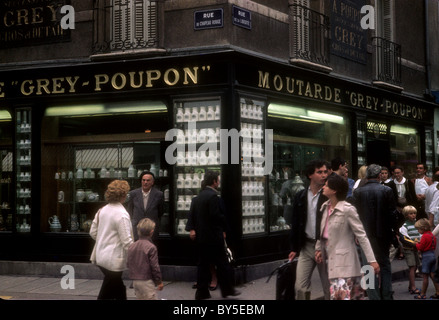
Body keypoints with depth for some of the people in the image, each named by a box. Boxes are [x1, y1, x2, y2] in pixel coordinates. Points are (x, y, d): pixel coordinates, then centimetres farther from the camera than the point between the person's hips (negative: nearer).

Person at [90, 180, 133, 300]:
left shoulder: (102, 210, 5)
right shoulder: (122, 214, -19)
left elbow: (93, 232, 11)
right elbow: (127, 241, -20)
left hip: (101, 257, 8)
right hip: (114, 260, -8)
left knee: (120, 290, 22)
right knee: (106, 295, 1)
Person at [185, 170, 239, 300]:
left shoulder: (197, 197, 11)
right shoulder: (213, 196, -16)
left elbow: (192, 214, 7)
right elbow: (217, 216, -20)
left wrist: (191, 228, 0)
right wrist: (224, 227, -5)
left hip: (200, 237, 8)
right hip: (213, 236, -8)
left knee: (203, 264, 10)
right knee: (222, 263, 2)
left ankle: (202, 292, 12)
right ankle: (227, 289, 9)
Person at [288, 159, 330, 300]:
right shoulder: (300, 197, 7)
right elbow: (295, 223, 12)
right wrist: (294, 248, 10)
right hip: (306, 246, 3)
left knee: (328, 288, 5)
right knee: (300, 287, 1)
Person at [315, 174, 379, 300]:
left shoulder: (347, 209, -13)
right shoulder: (325, 207, 8)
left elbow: (361, 236, -14)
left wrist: (372, 260, -16)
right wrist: (319, 249, 9)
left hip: (344, 261, -7)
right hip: (331, 258, 7)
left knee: (341, 295, -14)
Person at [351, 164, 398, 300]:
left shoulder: (358, 192, -6)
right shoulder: (387, 190, -7)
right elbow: (392, 213, -4)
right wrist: (394, 230, 9)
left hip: (366, 235, 0)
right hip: (383, 234, 0)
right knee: (385, 265, 13)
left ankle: (374, 296, 1)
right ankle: (387, 296, 14)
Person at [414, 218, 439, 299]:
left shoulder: (424, 236, -15)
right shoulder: (432, 235, 12)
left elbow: (420, 247, -15)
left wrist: (416, 243, 5)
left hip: (427, 256, -9)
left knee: (425, 276, -3)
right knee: (432, 275, 11)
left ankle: (423, 294, 1)